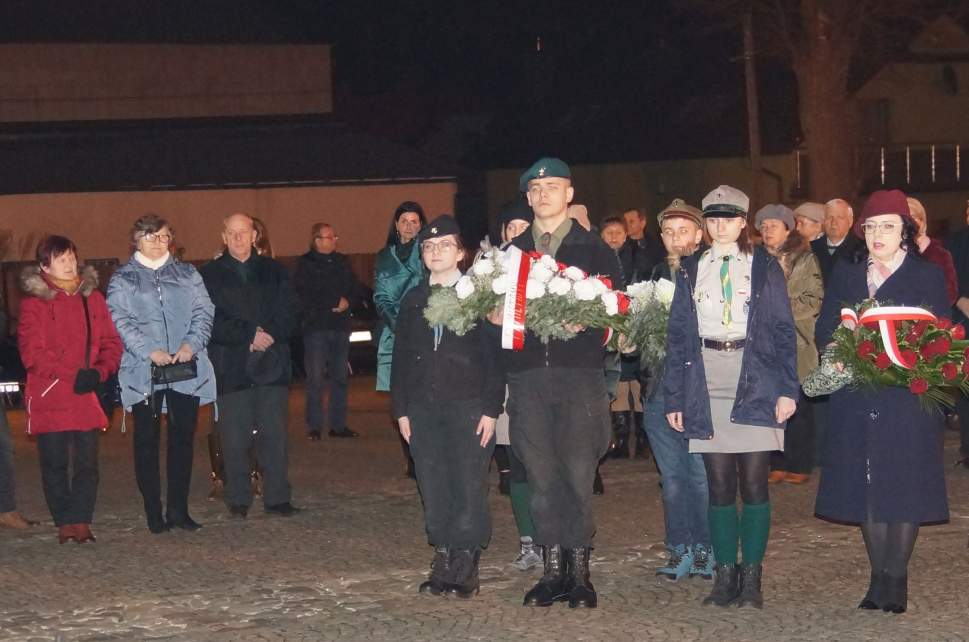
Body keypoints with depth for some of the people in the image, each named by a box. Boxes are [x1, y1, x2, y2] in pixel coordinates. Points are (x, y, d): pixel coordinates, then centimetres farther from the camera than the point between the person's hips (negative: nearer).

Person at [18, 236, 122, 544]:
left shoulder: (92, 297, 11)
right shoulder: (34, 301, -1)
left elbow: (111, 342, 10)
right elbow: (32, 352, -8)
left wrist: (99, 373, -9)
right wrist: (72, 376, -15)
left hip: (87, 396, 3)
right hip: (49, 399, -3)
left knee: (87, 463, 0)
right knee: (55, 464, 2)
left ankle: (81, 521, 5)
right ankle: (64, 522, 12)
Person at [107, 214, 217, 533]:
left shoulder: (187, 274, 14)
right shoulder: (122, 279, 6)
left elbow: (204, 312, 6)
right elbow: (120, 321, -4)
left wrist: (192, 344, -11)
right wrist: (149, 351, -17)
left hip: (187, 368, 2)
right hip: (143, 372, -2)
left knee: (183, 438, 5)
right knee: (147, 441, 0)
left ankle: (178, 509, 13)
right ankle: (154, 513, 5)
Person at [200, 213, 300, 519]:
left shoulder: (273, 271, 12)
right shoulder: (211, 274, 5)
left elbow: (288, 314, 5)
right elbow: (211, 321, -5)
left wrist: (266, 335, -11)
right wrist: (249, 335, -13)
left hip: (272, 364, 2)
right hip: (231, 367, -2)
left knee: (274, 434, 2)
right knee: (234, 439, 0)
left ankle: (277, 497, 8)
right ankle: (238, 500, 8)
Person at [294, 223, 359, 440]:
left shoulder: (341, 261, 15)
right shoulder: (305, 264, -1)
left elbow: (353, 288, 17)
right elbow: (304, 297, -7)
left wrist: (346, 300, -5)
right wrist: (334, 304, -7)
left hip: (340, 326, 5)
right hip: (316, 326, -5)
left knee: (340, 377, 6)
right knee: (316, 379, -7)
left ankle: (339, 425, 11)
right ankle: (314, 427, -3)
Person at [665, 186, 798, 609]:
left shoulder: (765, 267, 6)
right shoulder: (690, 270, 12)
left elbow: (784, 330, 3)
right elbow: (677, 335, 10)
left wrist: (787, 389, -6)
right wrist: (674, 398, 4)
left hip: (754, 383, -2)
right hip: (706, 384, 2)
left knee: (754, 483, -3)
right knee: (719, 485, 3)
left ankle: (752, 578, 3)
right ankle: (725, 575, 8)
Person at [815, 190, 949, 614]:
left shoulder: (928, 277, 4)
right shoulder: (845, 276, 13)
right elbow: (825, 330, 10)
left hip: (908, 396, -3)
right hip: (858, 399, 3)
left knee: (905, 484, -3)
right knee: (866, 484, 4)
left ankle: (896, 578, 5)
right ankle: (878, 576, 12)